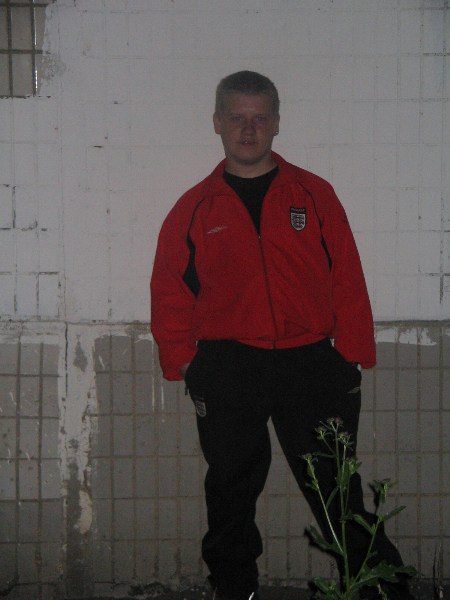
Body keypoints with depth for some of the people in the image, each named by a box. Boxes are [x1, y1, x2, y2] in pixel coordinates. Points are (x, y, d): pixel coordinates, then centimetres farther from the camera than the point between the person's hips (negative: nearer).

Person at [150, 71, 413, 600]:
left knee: (335, 487, 2)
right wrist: (183, 365, 1)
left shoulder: (314, 196, 7)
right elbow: (170, 295, 10)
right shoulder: (194, 209, 8)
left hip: (312, 364, -1)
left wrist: (352, 358, -2)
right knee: (230, 492, 10)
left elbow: (347, 282, 4)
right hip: (226, 372, 1)